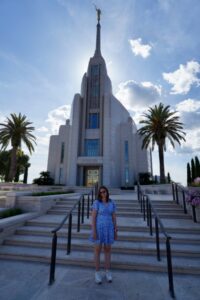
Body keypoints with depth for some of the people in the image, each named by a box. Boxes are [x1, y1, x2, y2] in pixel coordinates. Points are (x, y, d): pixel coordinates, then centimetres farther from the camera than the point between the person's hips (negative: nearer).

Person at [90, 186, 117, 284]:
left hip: (108, 228, 4)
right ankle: (97, 273, 25)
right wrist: (93, 231, -15)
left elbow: (114, 217, 5)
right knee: (98, 250, 7)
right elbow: (93, 217, -11)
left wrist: (115, 231, 6)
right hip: (98, 228, -3)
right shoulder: (96, 202, -11)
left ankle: (108, 272, 32)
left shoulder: (112, 203, 1)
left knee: (108, 250, 13)